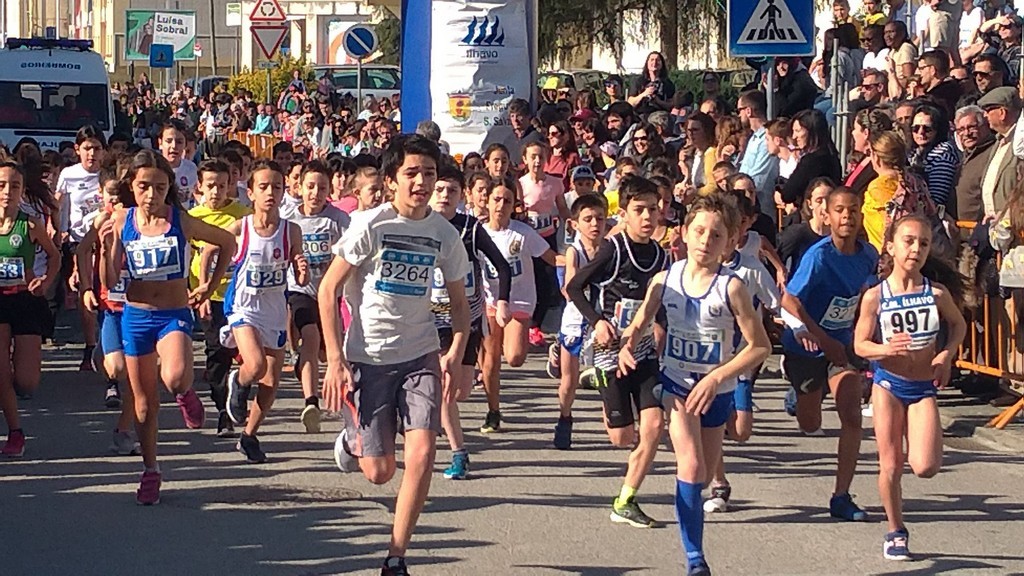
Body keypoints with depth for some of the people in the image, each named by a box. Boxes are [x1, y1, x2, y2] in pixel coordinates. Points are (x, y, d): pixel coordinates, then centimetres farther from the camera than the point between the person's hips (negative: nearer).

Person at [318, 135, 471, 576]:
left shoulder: (444, 234, 0)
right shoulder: (371, 226, -11)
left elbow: (459, 301, 12)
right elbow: (328, 290, -7)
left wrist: (455, 352, -5)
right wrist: (335, 359, -12)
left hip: (420, 357, 3)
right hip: (368, 358, -3)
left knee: (422, 452, -15)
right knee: (380, 471, 0)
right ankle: (352, 440, 38)